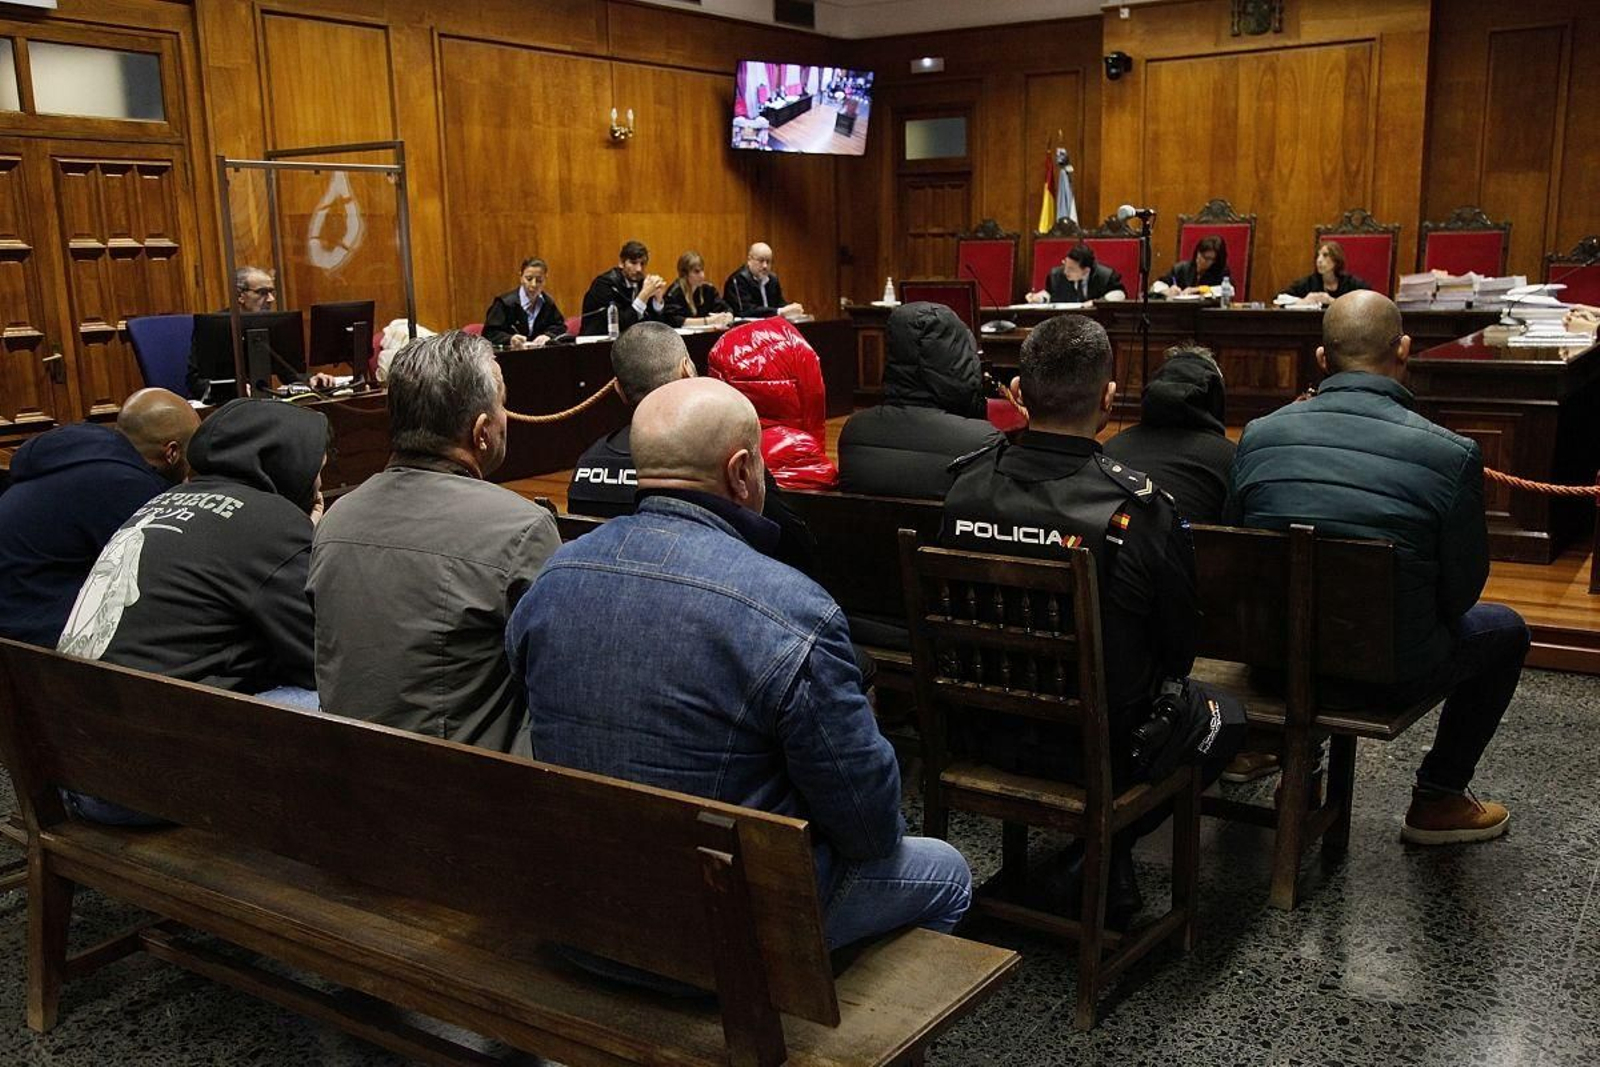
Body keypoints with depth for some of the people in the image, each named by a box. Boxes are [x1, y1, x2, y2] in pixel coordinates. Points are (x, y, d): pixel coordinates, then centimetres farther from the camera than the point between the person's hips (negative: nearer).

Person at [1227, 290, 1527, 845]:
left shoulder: (1258, 435, -7)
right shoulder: (1452, 454, -16)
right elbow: (1462, 590, -6)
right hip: (1392, 670, -3)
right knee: (1506, 630, 26)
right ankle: (1437, 799, 33)